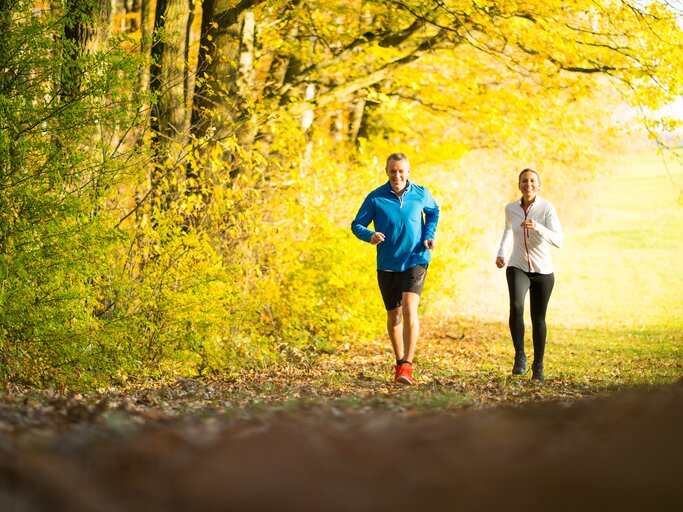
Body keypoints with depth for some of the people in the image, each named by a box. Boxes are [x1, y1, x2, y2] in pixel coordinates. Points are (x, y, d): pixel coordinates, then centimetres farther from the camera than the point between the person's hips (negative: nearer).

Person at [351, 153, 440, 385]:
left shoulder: (421, 194, -3)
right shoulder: (375, 198, -7)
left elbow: (433, 211, 19)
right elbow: (357, 225, -2)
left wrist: (429, 235, 3)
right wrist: (370, 235, -23)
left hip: (415, 261, -1)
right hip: (387, 264, 1)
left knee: (409, 307, -20)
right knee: (393, 314, 10)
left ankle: (407, 365, -20)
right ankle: (399, 362, 30)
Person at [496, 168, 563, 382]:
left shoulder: (547, 208, -15)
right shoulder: (510, 209, -3)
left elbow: (558, 241, -26)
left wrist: (537, 227, -41)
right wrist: (500, 253, 7)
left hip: (543, 271, -1)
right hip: (517, 268, 1)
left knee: (538, 318, 8)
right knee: (516, 306, -27)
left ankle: (538, 366, 26)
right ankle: (519, 356, -16)